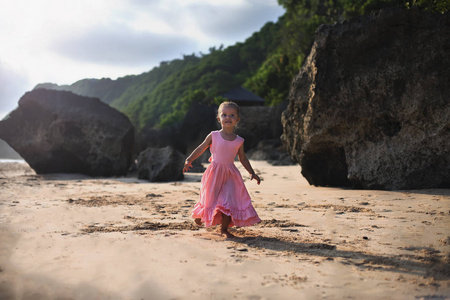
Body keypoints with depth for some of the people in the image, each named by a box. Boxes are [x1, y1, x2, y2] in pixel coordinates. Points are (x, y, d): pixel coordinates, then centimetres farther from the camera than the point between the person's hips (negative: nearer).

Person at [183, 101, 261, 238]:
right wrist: (189, 160, -8)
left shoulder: (239, 141, 3)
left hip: (230, 175, 2)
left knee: (229, 200, -6)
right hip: (214, 172, -2)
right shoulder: (213, 136, -3)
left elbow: (242, 158, 15)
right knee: (210, 198, 5)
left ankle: (224, 228, 10)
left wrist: (252, 172, 12)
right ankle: (199, 214, 38)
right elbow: (201, 148, 4)